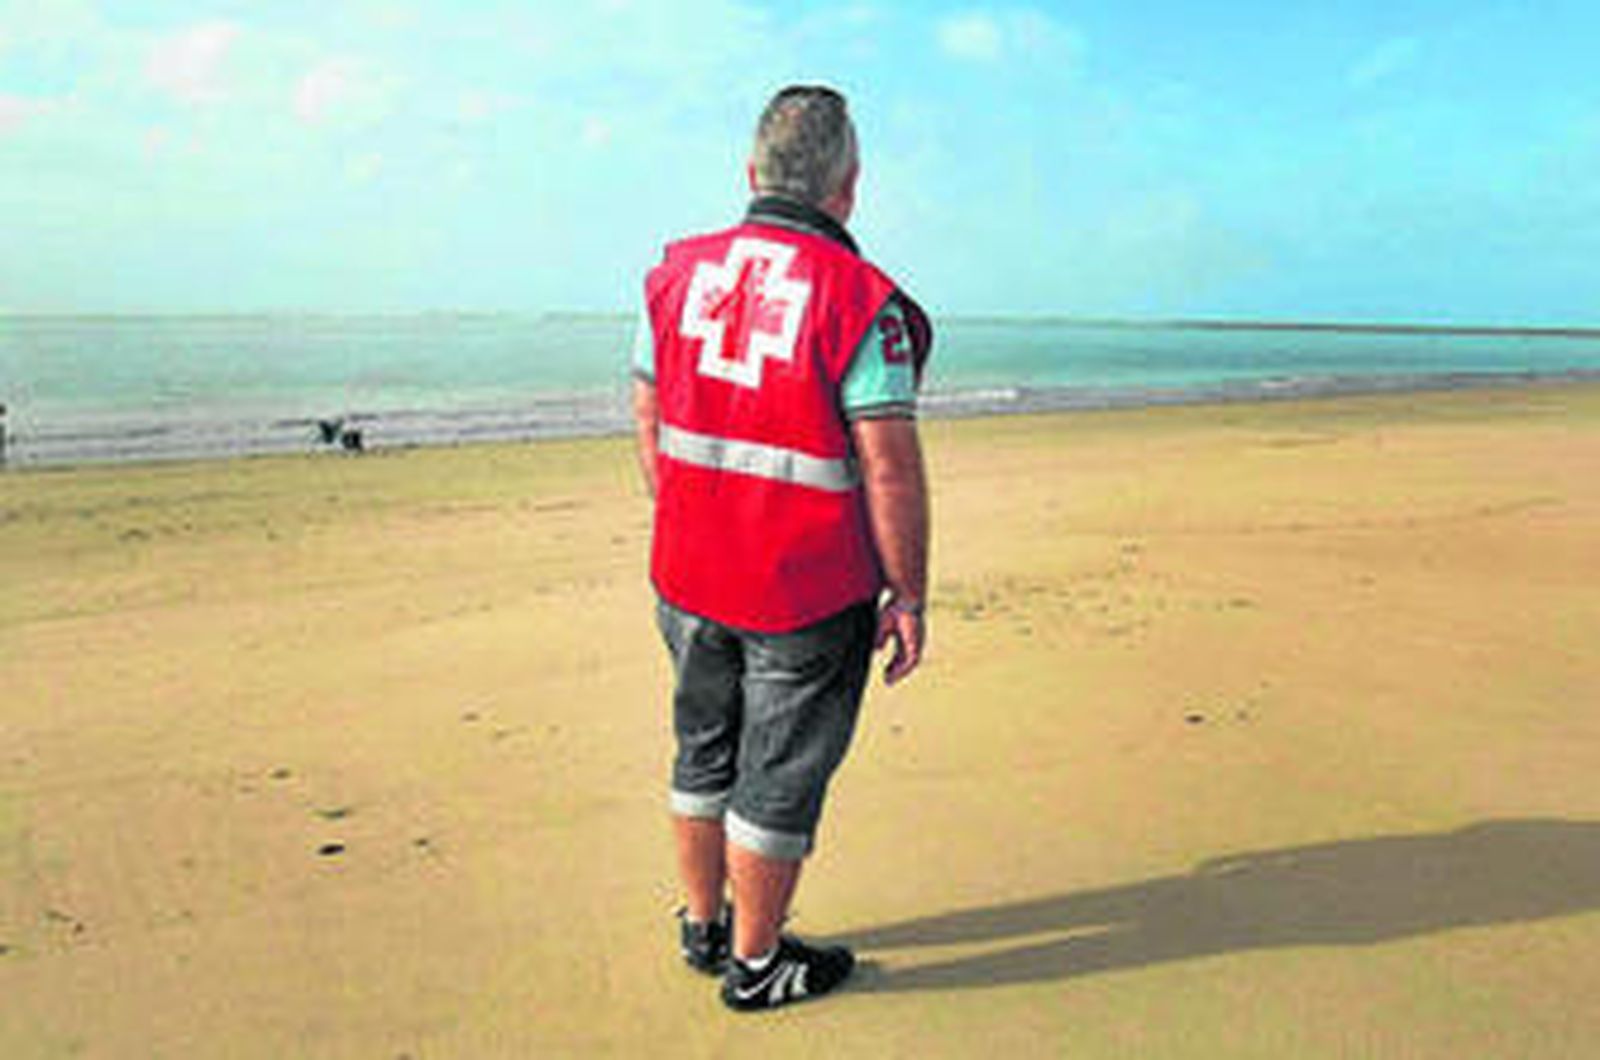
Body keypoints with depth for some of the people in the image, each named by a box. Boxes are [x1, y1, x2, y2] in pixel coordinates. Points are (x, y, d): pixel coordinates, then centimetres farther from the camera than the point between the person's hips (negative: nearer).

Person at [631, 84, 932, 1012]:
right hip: (810, 596, -5)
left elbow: (651, 428, 8)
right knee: (780, 779, 9)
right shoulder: (862, 301, -16)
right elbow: (891, 467, -17)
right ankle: (755, 963, 26)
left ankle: (704, 927, 39)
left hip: (690, 579, 6)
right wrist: (909, 595, -8)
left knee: (706, 755, 21)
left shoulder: (678, 273, 2)